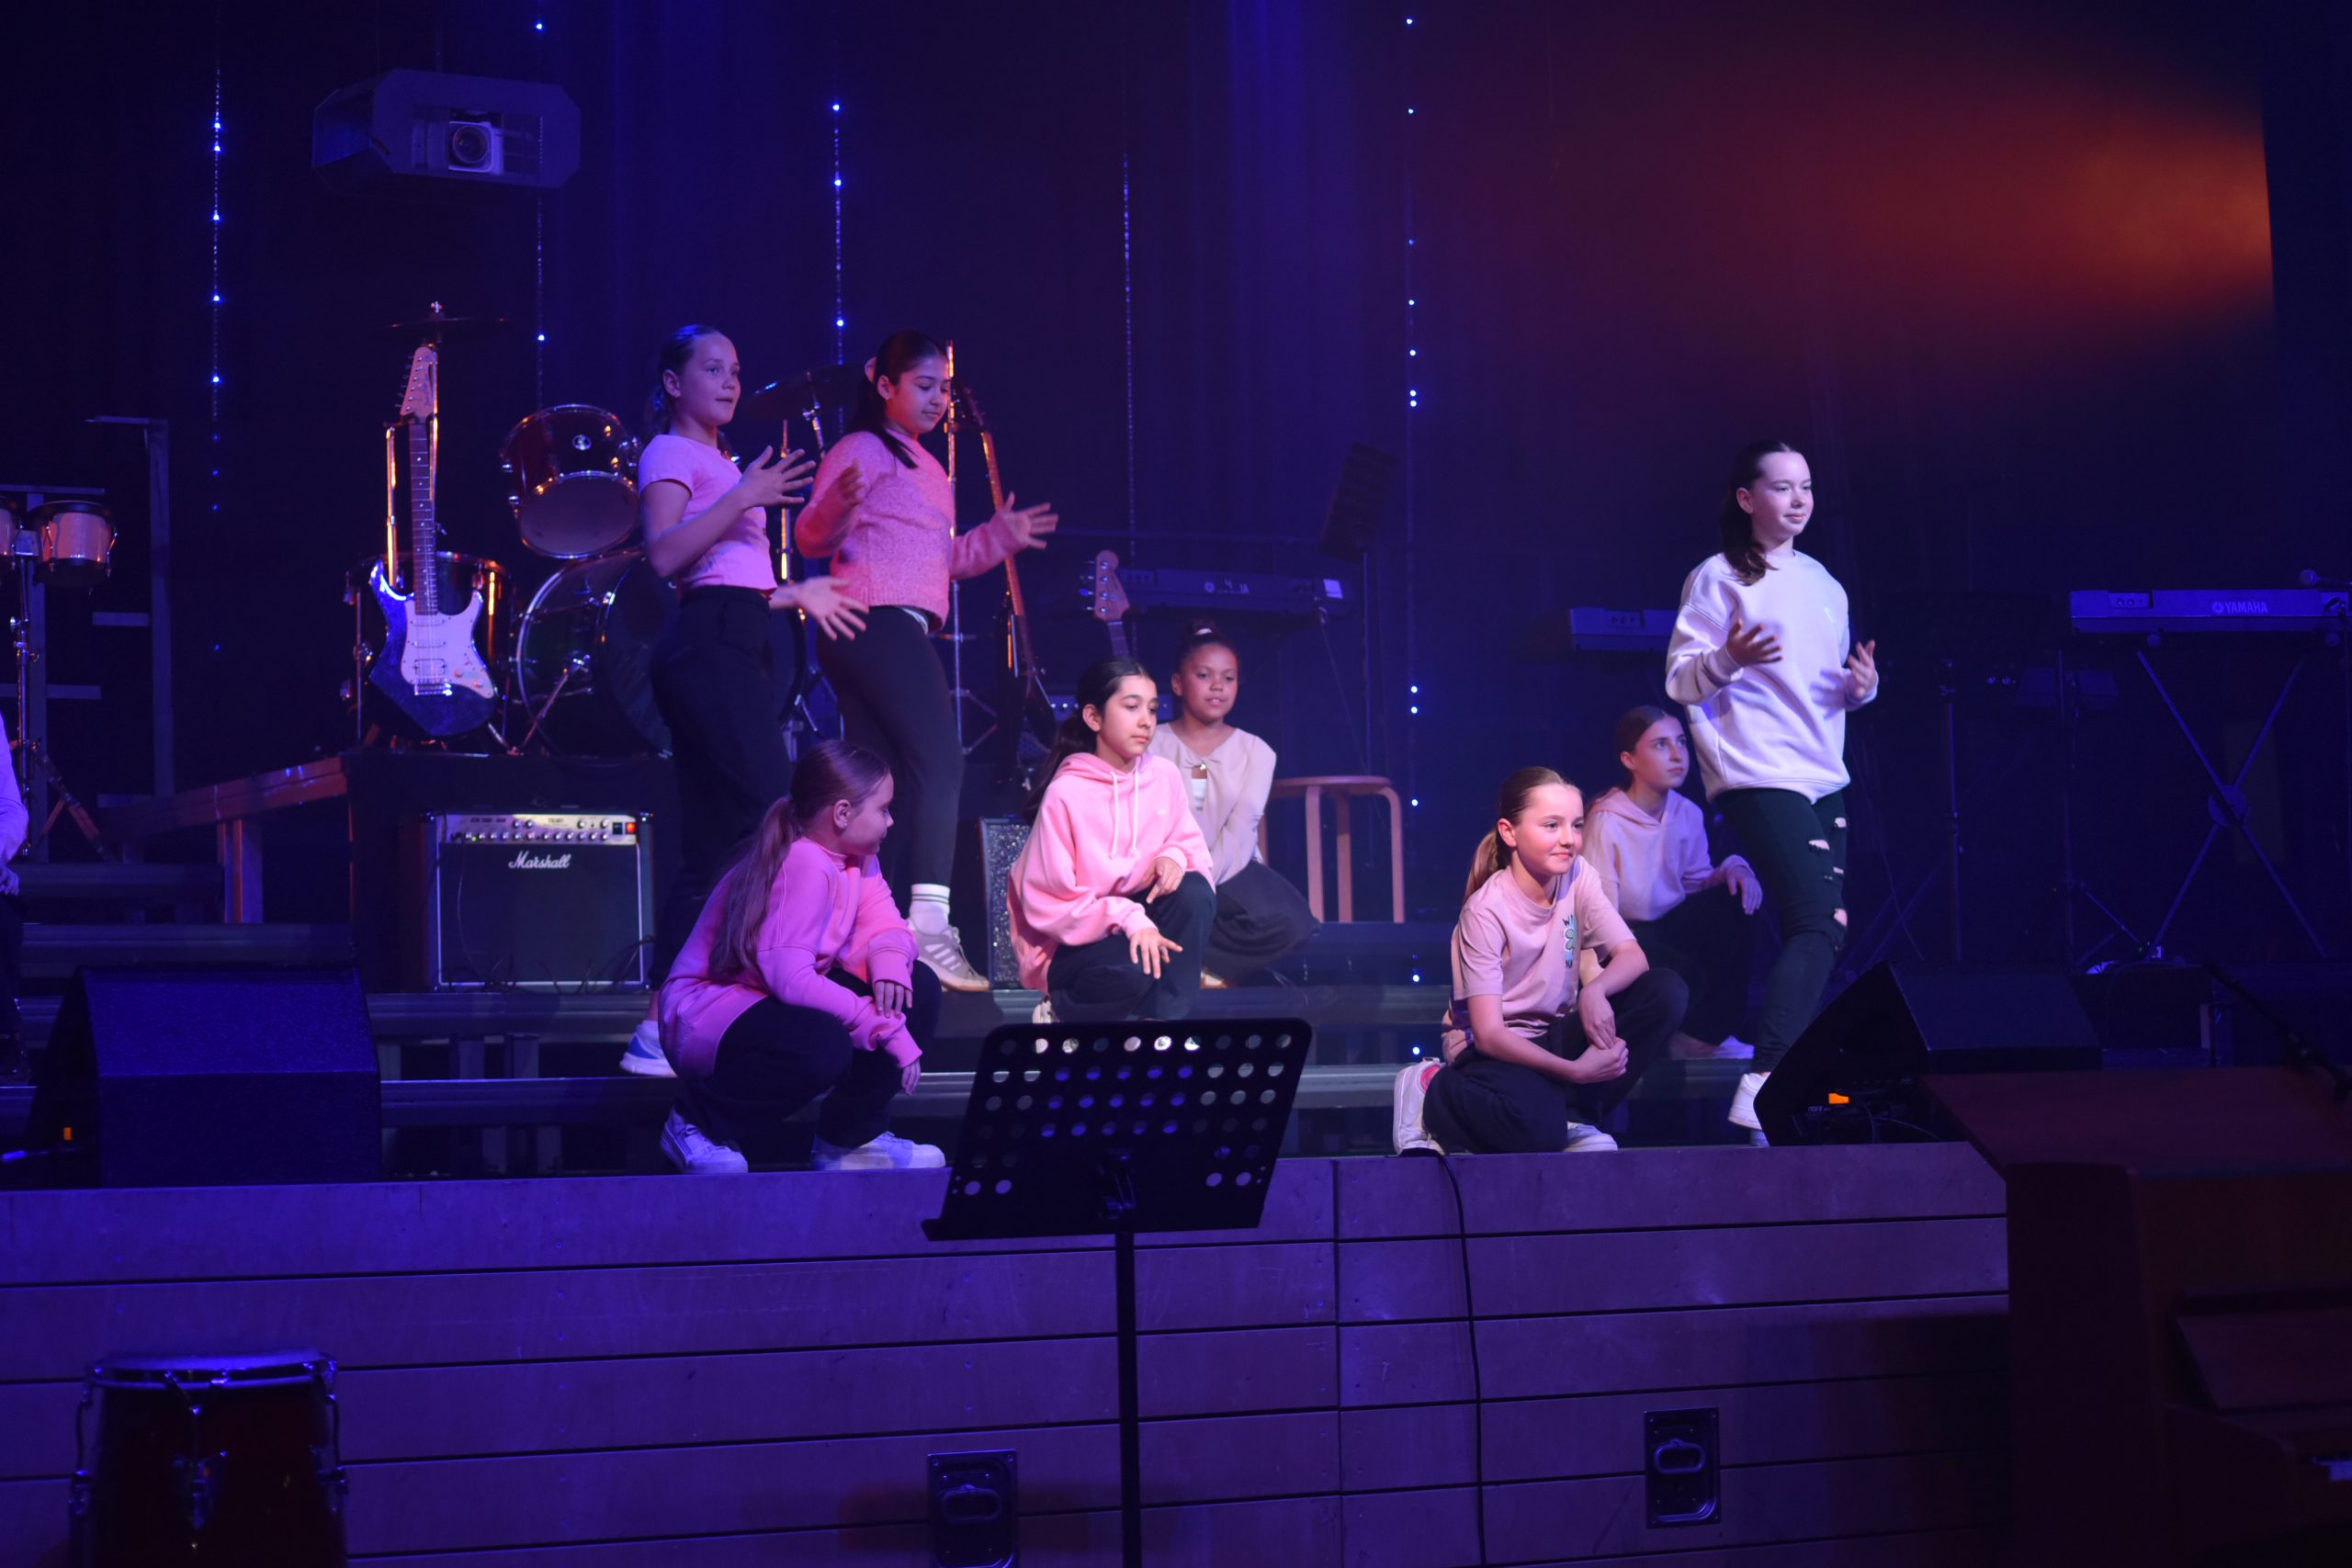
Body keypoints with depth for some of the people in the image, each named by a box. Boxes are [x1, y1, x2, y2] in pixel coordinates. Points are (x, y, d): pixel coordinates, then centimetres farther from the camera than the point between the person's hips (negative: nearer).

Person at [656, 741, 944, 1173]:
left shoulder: (858, 859, 3)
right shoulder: (804, 866, -26)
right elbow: (791, 979, -34)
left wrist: (888, 960, -25)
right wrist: (886, 1031, -32)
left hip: (772, 1001, 9)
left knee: (917, 988, -4)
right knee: (825, 1045, -38)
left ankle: (851, 1137, 7)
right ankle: (701, 1123, -11)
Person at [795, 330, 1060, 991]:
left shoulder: (926, 468, 26)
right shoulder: (862, 451, -3)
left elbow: (941, 559, 29)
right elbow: (813, 539, -12)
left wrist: (998, 538, 16)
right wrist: (836, 505, -33)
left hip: (901, 630, 10)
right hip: (878, 623, -10)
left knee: (885, 787, 6)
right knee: (940, 763, -19)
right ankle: (929, 926, -28)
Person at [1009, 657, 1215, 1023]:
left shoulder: (1163, 775, -4)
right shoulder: (1066, 794, -19)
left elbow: (1191, 842, 8)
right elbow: (1047, 904, -19)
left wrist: (1175, 856, -18)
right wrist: (1128, 920, -29)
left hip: (1138, 920, 5)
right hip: (1071, 942, -5)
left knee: (1194, 891, -22)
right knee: (1132, 969, -35)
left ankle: (1162, 1020, -18)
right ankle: (1062, 1010, -2)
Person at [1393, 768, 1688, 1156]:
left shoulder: (1578, 877, -2)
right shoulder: (1486, 911, -19)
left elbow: (1633, 956, -10)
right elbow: (1488, 1033, -23)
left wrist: (1596, 989, -33)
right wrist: (1574, 1070, -34)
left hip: (1553, 1036, 6)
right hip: (1495, 1049, -6)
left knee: (1667, 991, -15)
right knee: (1536, 1128, -38)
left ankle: (1573, 1115, -11)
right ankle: (1434, 1093, -6)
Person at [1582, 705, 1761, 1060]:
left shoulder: (1687, 814, -1)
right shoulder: (1606, 822, -20)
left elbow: (1697, 884, 5)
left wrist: (1731, 870, -16)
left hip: (1667, 931, 7)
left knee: (1736, 901, -16)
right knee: (1685, 976, -35)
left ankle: (1707, 1033, -13)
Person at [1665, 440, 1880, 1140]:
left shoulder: (1821, 583, 19)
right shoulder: (1717, 579, -2)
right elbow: (1681, 681, -7)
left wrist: (1862, 684, 3)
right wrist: (1729, 657, -27)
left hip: (1823, 778, 8)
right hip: (1756, 776, -8)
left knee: (1818, 933, 4)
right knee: (1818, 925, -20)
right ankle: (1763, 1082, -25)